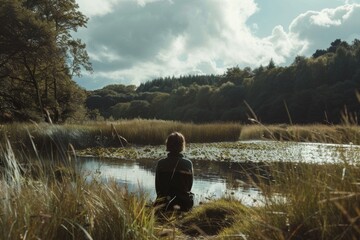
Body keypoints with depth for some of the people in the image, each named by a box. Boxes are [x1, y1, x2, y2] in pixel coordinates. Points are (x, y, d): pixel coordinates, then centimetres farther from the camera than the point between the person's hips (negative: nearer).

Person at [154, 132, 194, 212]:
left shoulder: (161, 163, -6)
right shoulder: (188, 164, -6)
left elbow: (157, 187, 2)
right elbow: (189, 186, 4)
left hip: (164, 203, 0)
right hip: (184, 204, 0)